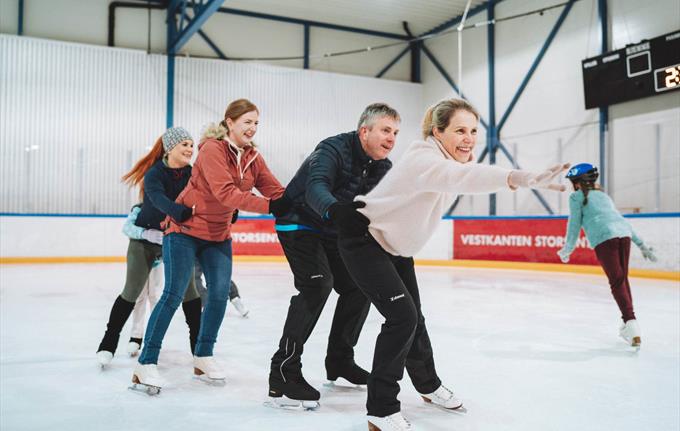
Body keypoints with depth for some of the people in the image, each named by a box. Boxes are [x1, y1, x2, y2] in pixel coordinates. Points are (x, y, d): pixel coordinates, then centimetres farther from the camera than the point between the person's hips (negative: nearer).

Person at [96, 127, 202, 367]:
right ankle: (108, 343, 20)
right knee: (132, 292, 3)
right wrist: (184, 212, -59)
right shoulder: (154, 174, -20)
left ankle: (197, 344, 13)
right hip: (146, 239, -3)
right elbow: (160, 200, -40)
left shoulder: (191, 174, -8)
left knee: (188, 290, -1)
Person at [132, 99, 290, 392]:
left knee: (220, 293, 1)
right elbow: (225, 192, -33)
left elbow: (275, 190, -7)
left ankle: (203, 357, 19)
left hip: (219, 234, 6)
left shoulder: (253, 157, 0)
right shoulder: (212, 148, -21)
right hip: (185, 229, -6)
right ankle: (146, 363, 3)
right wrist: (269, 207, -41)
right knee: (173, 294, -7)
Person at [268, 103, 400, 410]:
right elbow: (316, 188, -45)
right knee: (317, 283, -26)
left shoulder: (382, 167, -3)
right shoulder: (333, 149, -27)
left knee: (358, 287, 5)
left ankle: (339, 361, 21)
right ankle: (283, 374, -22)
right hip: (299, 223, -8)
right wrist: (335, 209, -65)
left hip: (333, 231, 8)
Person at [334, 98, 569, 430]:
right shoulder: (424, 159, -33)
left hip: (395, 244, 9)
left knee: (413, 315, 18)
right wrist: (520, 178, -69)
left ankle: (428, 385, 40)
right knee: (401, 316, -17)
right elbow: (463, 177, -56)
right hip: (363, 239, -9)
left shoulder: (450, 159, -4)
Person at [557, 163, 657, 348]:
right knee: (623, 279, 14)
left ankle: (631, 323, -19)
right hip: (624, 234, 6)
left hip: (604, 238, -6)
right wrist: (641, 244, 32)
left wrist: (567, 250, 20)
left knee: (617, 282, -7)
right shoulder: (603, 195, 31)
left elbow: (574, 224, 8)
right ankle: (627, 323, 21)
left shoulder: (577, 196, 12)